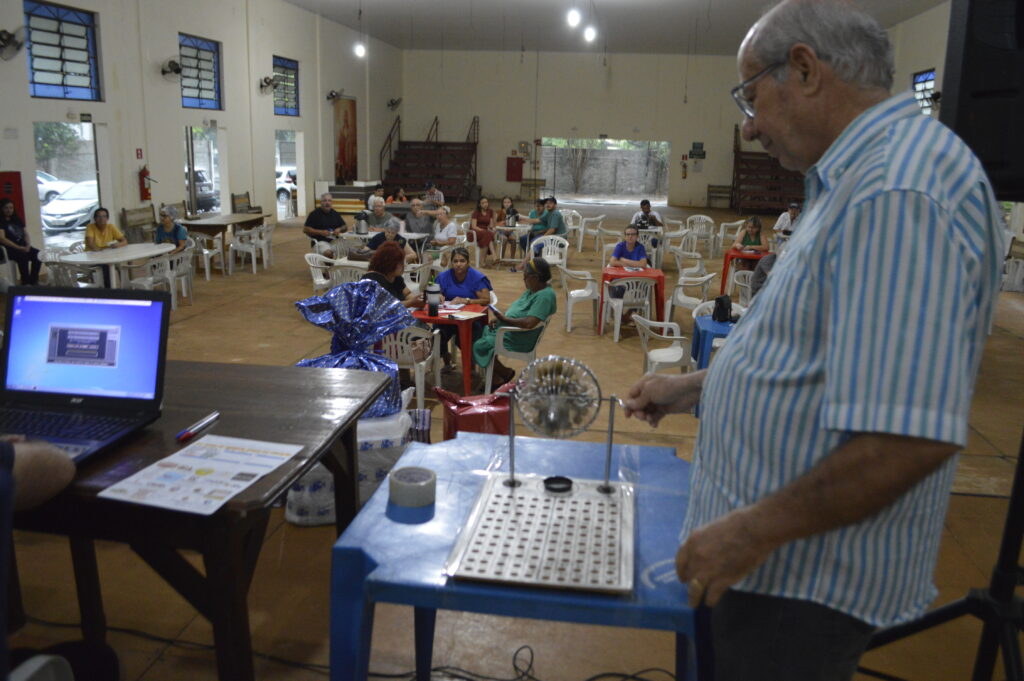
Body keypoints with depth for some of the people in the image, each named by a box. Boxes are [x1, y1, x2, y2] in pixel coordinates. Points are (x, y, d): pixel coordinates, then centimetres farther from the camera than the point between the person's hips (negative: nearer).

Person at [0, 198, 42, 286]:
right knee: (23, 257, -36)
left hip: (23, 247, 6)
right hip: (9, 249, -6)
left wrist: (28, 245, -5)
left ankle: (33, 281, -16)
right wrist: (19, 248, -21)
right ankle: (25, 283, -29)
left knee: (38, 254, -23)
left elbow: (26, 234, 16)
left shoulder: (17, 220, 19)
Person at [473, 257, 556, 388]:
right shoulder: (532, 290, 7)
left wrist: (505, 319, -22)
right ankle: (494, 376, 14)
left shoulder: (545, 295, -25)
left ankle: (505, 373, 5)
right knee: (480, 332, 13)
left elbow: (529, 323, -33)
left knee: (480, 346, -15)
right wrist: (499, 319, 1)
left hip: (519, 339, -11)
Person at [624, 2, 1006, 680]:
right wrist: (696, 386, 16)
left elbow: (910, 435, -33)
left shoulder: (898, 192, -26)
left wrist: (754, 530, -23)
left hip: (805, 577, -10)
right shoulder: (867, 173, 9)